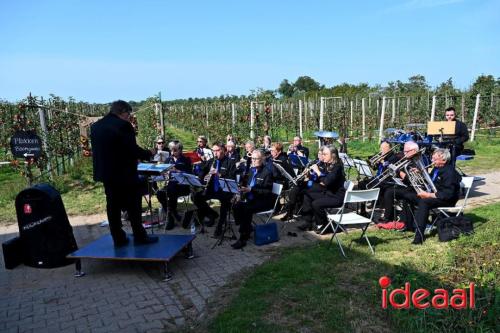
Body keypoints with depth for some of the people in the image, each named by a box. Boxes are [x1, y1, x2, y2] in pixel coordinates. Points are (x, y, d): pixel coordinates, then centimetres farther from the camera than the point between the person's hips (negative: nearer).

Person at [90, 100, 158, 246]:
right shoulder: (123, 125, -15)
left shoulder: (95, 126, 9)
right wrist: (148, 153, -1)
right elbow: (133, 149, -18)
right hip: (125, 173, -7)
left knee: (113, 206, 11)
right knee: (133, 205, 4)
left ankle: (118, 238, 17)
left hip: (106, 173, 7)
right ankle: (139, 236, 11)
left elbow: (96, 150, 13)